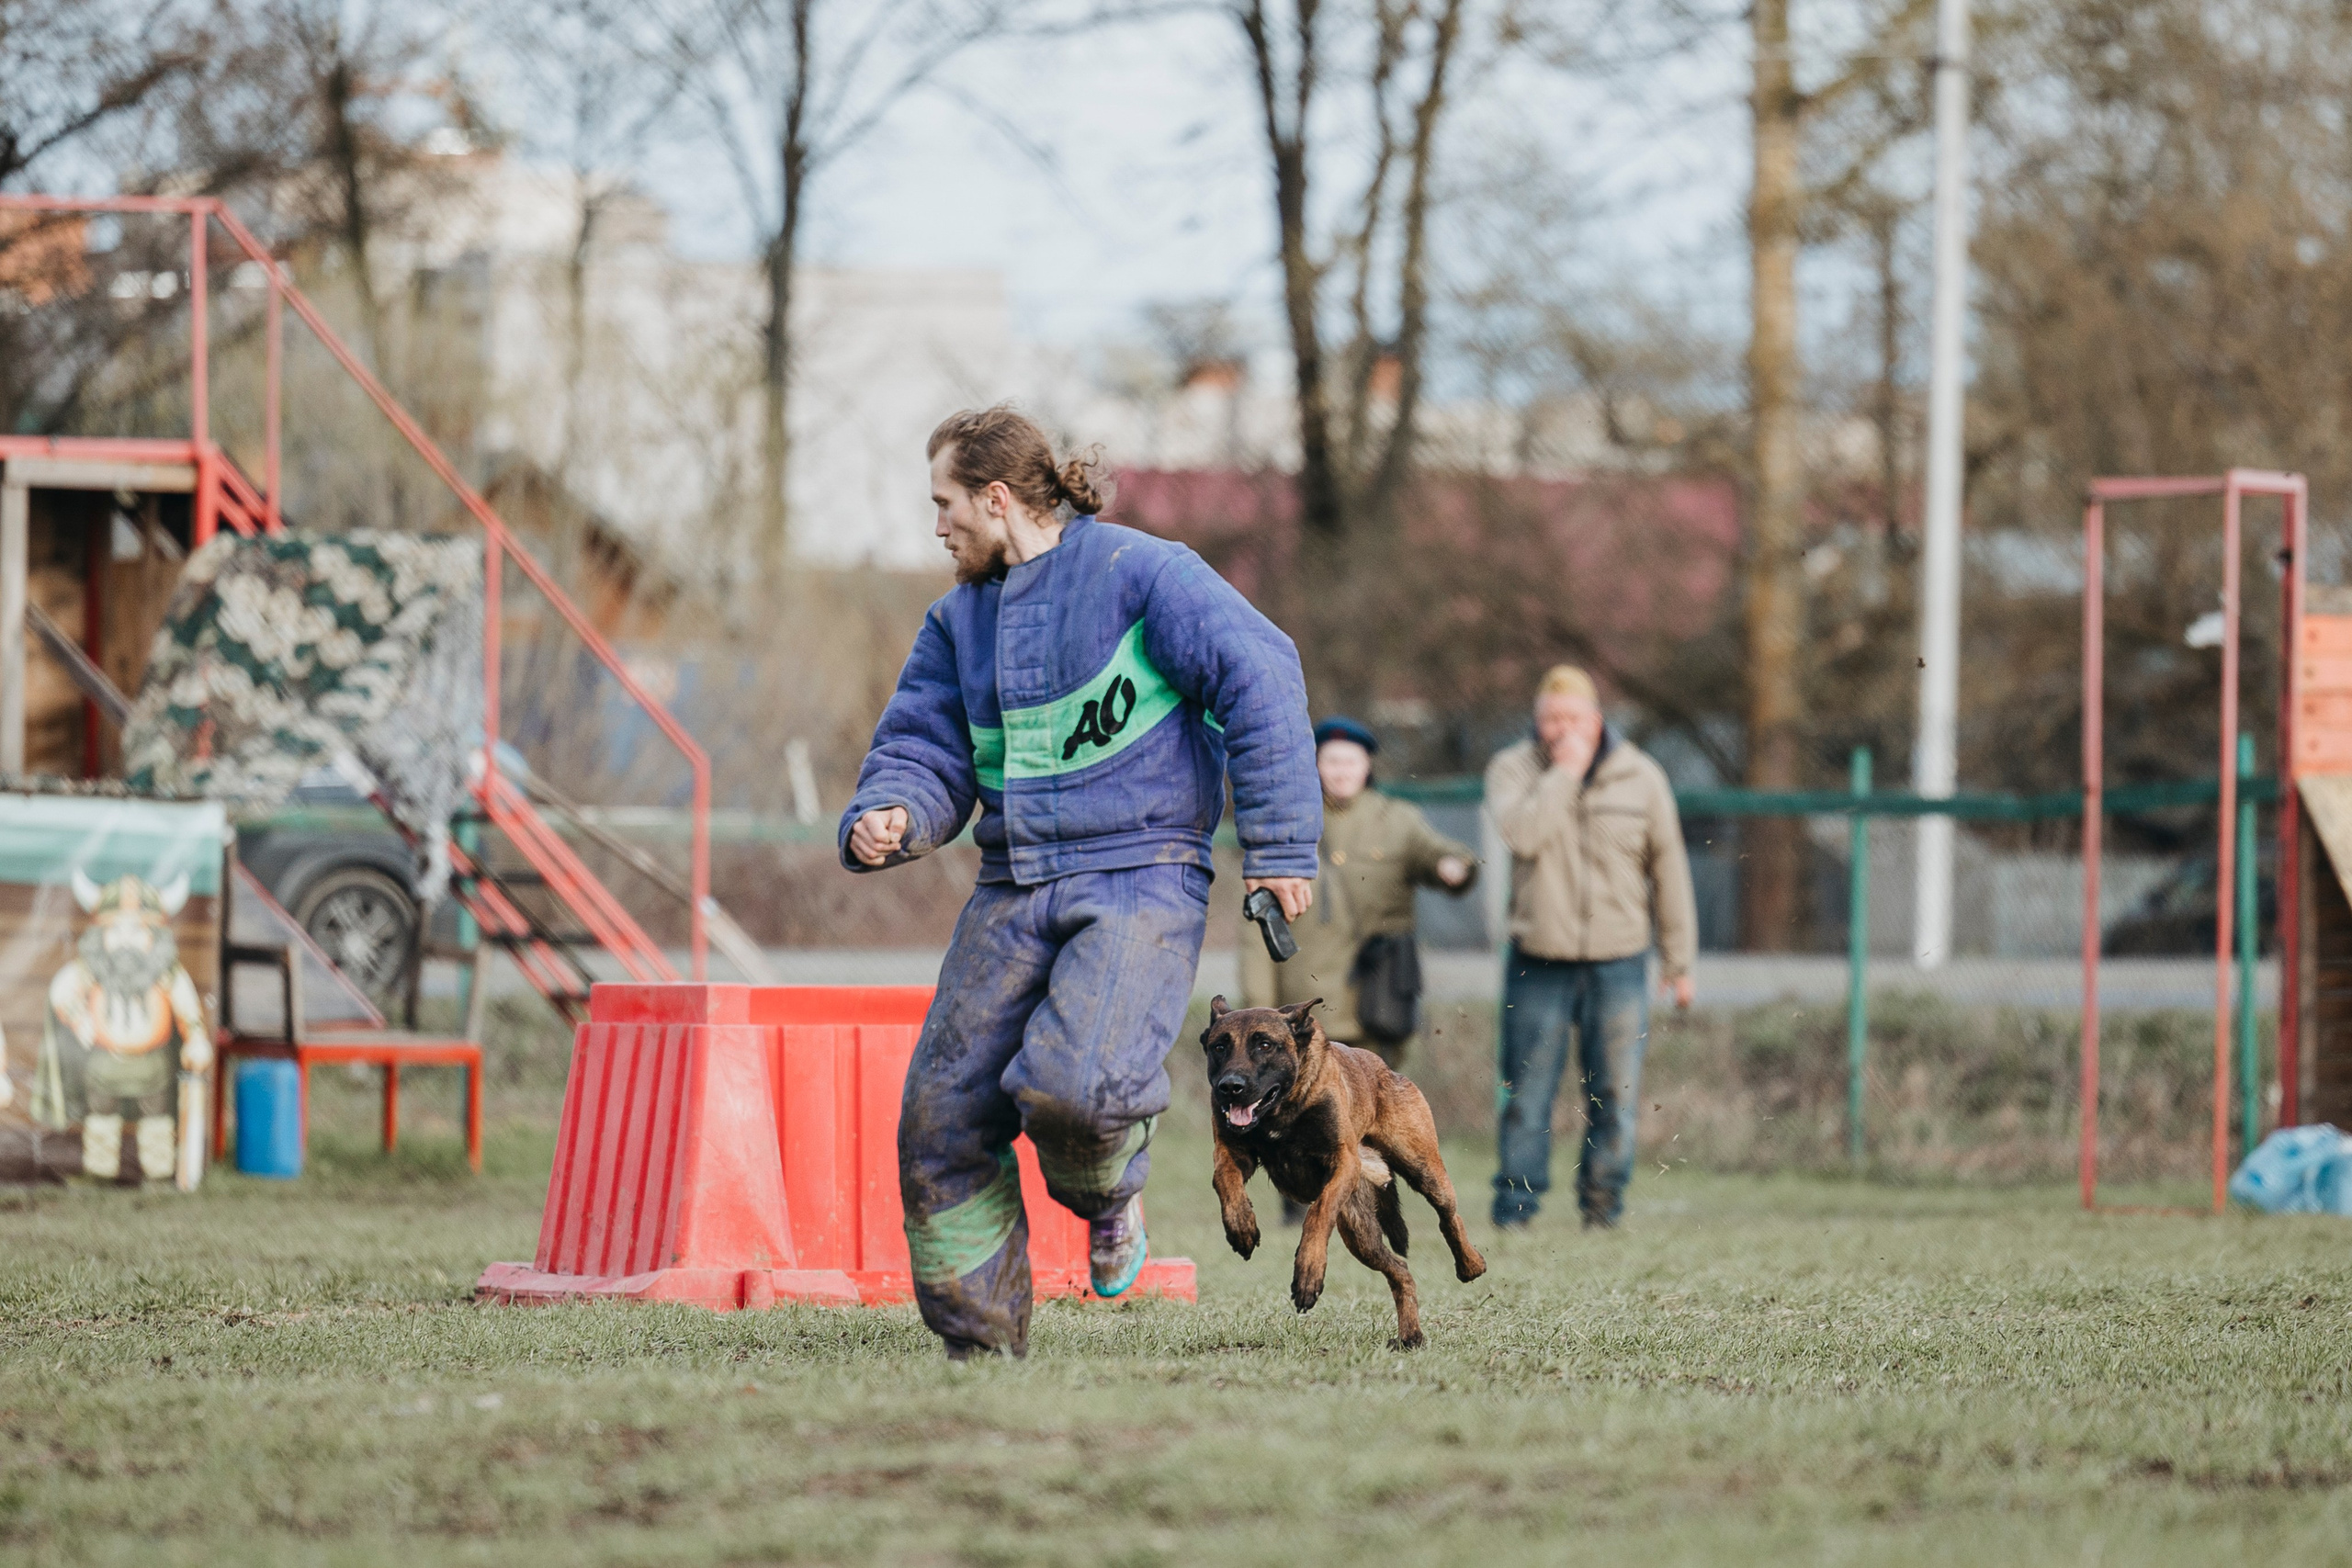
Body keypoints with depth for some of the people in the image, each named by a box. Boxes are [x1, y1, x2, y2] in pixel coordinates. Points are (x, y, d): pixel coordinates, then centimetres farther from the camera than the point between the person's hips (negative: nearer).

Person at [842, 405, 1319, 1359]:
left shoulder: (1139, 573, -5)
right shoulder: (961, 617, 17)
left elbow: (1259, 681, -9)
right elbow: (925, 748, 16)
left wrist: (1278, 845, -12)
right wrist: (889, 819, -9)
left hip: (1139, 878, -7)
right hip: (1012, 890, 7)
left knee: (1073, 1084, -28)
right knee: (941, 1116, -2)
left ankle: (1107, 1196, 9)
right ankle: (980, 1344, 9)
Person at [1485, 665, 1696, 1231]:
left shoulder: (1640, 776, 3)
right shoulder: (1513, 769, 0)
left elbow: (1669, 869, 9)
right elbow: (1521, 833, -21)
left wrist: (1678, 960, 9)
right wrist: (1565, 771, -17)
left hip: (1618, 965, 1)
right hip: (1538, 964, -1)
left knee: (1615, 1097, 1)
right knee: (1527, 1094, 0)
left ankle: (1603, 1208, 11)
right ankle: (1514, 1210, 8)